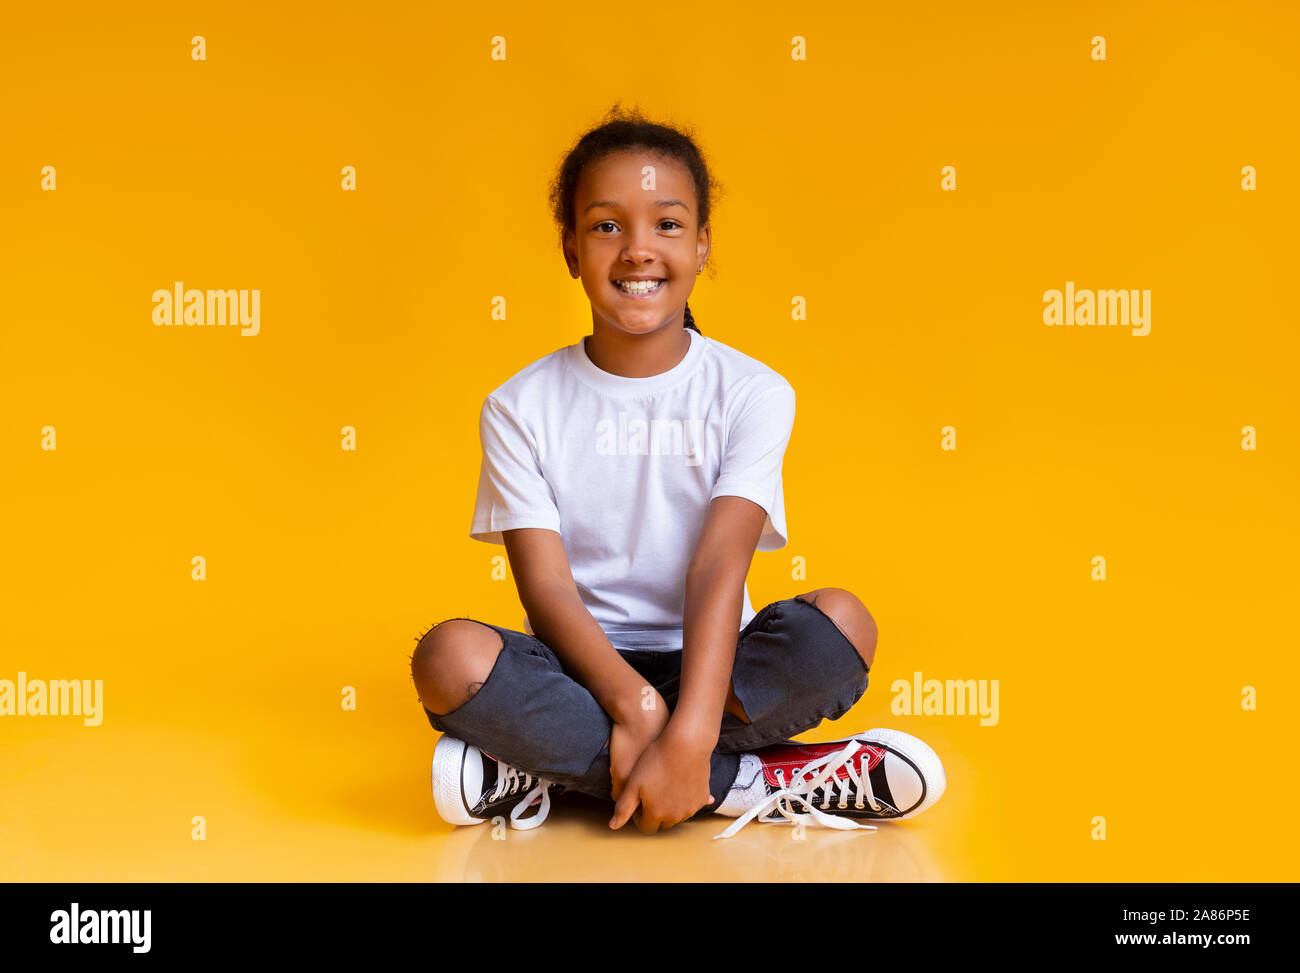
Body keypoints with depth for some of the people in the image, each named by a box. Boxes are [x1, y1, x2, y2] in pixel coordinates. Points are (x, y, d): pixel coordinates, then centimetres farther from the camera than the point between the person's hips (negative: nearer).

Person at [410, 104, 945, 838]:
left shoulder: (751, 393, -2)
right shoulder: (522, 407, -1)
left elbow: (719, 566, -14)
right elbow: (546, 585, -9)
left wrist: (688, 734, -29)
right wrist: (634, 702, -28)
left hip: (705, 667, 0)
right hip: (580, 671, 1)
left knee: (840, 622, -27)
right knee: (449, 657, -30)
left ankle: (554, 766, -22)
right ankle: (750, 783, -23)